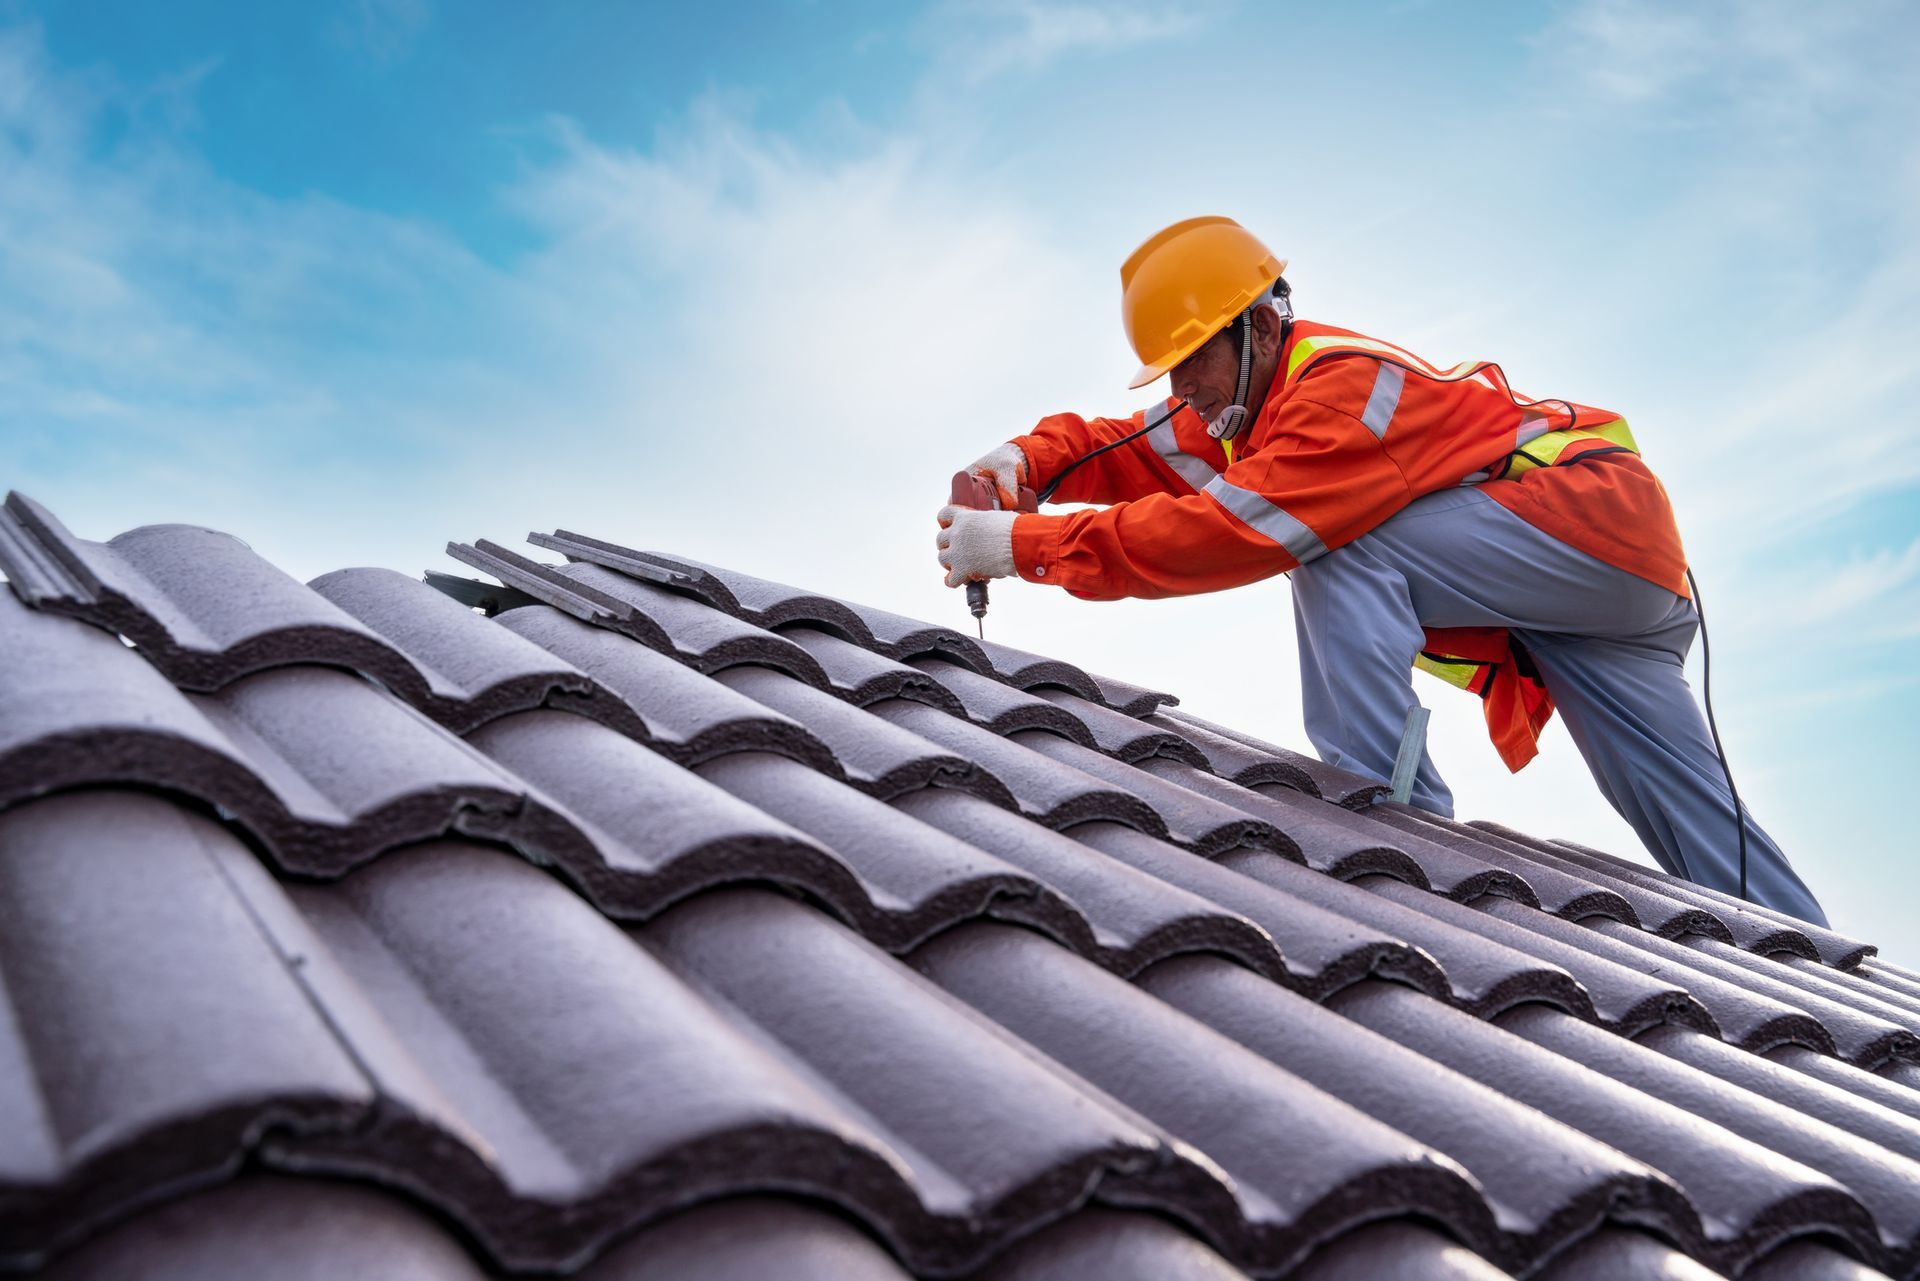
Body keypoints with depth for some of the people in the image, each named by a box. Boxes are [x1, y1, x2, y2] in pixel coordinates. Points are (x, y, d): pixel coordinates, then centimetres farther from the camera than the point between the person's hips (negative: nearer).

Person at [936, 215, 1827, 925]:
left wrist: (1025, 545, -31)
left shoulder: (1343, 384, -22)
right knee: (1703, 842, 6)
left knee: (1336, 545, -24)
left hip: (1598, 518, -10)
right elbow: (1140, 452, 9)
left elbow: (1229, 532, -32)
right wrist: (1030, 459, -12)